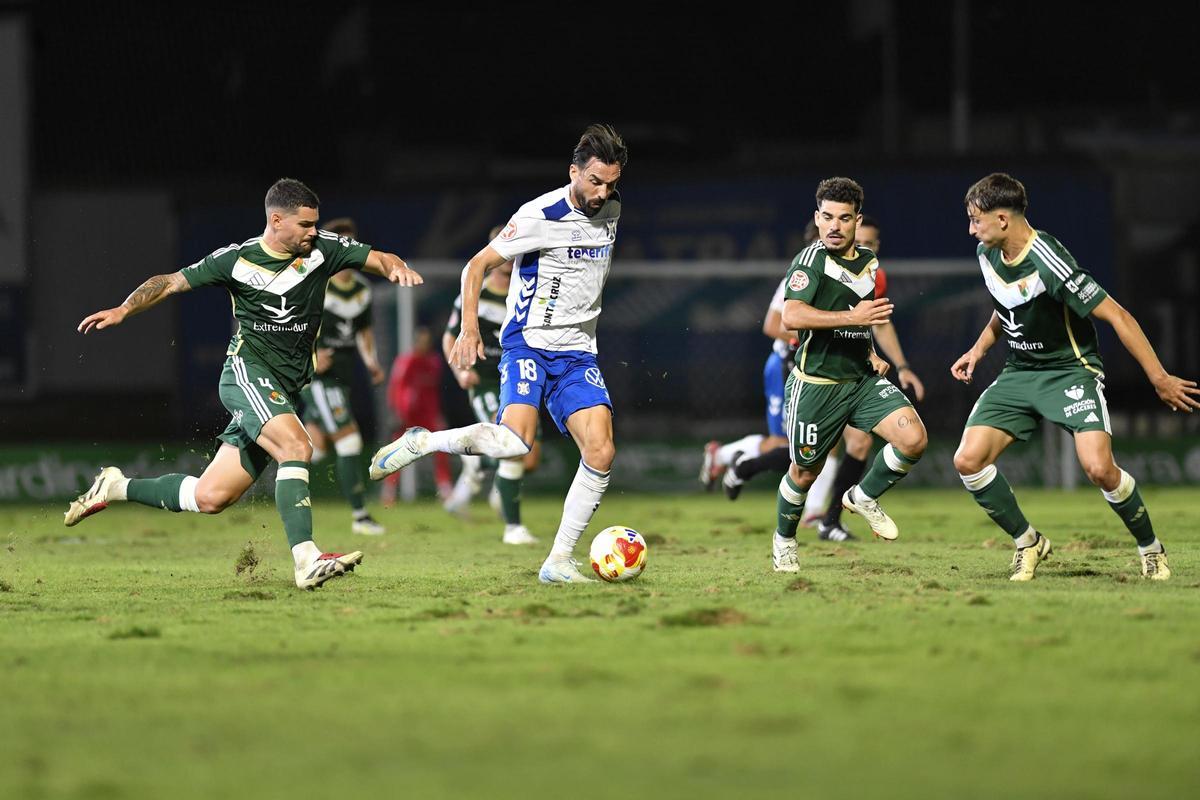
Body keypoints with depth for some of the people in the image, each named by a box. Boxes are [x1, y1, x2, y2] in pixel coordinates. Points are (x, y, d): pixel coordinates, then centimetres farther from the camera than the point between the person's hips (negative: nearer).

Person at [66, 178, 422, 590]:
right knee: (296, 446, -31)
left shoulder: (323, 248, 5)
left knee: (211, 497, 2)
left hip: (284, 392, 5)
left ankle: (117, 487, 24)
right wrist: (123, 310, -8)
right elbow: (171, 282, 6)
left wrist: (396, 267, -19)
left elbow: (377, 259, 5)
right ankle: (307, 561, -37)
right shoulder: (236, 260, -1)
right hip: (247, 371, -4)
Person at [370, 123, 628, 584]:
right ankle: (420, 443, -4)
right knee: (514, 441, -29)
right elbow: (477, 265, -8)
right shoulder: (539, 216, -13)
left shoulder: (611, 210, 7)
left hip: (578, 353, 6)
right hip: (528, 343, -6)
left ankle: (558, 562, -3)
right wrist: (470, 329, -17)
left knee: (601, 453, -12)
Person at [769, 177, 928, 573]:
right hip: (817, 382, -6)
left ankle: (864, 497, 11)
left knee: (914, 439, -14)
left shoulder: (868, 261, 10)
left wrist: (872, 354, 12)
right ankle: (783, 541, 35)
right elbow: (791, 317, -29)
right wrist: (852, 318, -32)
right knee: (805, 472, 7)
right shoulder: (811, 260, -13)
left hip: (863, 378, 6)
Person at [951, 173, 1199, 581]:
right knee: (968, 461, -10)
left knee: (1099, 468, -25)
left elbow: (1116, 316, -23)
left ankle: (1151, 548, 1)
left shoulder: (1049, 263, -27)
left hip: (1070, 370, -7)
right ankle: (1028, 543, 10)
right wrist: (977, 350, 13)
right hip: (1019, 373, 7)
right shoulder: (987, 255, -1)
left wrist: (1160, 379, -23)